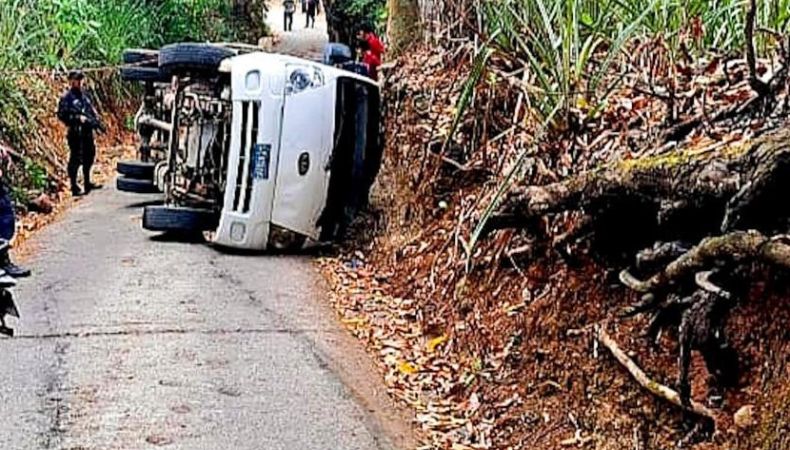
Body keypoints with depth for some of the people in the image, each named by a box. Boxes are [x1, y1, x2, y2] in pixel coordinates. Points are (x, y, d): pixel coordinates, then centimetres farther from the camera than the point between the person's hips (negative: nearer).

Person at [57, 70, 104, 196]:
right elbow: (61, 115, -13)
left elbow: (91, 110, 18)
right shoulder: (66, 98, -9)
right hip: (76, 133, -8)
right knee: (75, 159, -3)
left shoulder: (83, 95, 13)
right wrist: (78, 118, -21)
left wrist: (97, 121, 1)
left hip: (87, 131, 8)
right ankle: (74, 187, 3)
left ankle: (87, 183, 30)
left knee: (89, 157, 16)